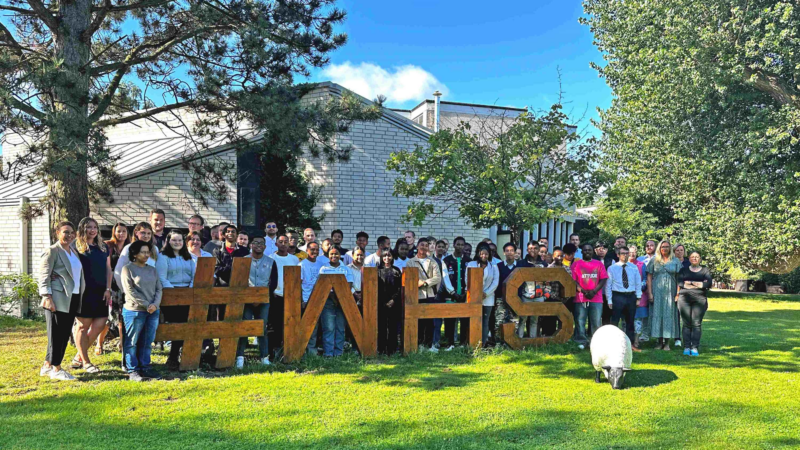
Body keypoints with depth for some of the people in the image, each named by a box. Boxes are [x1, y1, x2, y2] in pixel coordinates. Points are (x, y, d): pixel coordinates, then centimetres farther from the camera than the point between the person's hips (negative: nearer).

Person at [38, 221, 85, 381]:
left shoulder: (74, 252, 17)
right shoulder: (52, 251, -6)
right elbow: (43, 275, -11)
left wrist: (79, 297, 17)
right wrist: (47, 296, -19)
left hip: (72, 299, 8)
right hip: (57, 299, -8)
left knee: (65, 335, 10)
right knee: (56, 335, -1)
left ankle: (47, 366, 21)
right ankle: (56, 369, 7)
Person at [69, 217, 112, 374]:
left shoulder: (103, 247, 15)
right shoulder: (76, 245, 0)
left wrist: (108, 289, 5)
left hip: (100, 293, 5)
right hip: (84, 292, -5)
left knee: (100, 324, 1)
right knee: (83, 326, 1)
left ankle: (79, 357, 17)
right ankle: (85, 362, 12)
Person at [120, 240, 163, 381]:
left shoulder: (152, 270, 15)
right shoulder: (128, 269, -2)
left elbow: (158, 289, 11)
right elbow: (130, 291, -10)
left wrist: (155, 304, -7)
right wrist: (146, 305, -13)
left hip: (153, 311, 5)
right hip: (134, 311, -5)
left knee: (147, 342, 8)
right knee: (132, 342, 1)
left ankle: (145, 368, 16)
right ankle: (132, 371, 8)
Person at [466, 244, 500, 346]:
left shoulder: (494, 266, 9)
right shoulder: (471, 264, 7)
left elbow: (495, 282, 1)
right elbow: (468, 280, -1)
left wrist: (486, 293, -11)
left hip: (488, 299, 1)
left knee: (485, 321, 2)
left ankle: (483, 344, 4)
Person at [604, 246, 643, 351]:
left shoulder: (634, 267, 7)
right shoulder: (612, 268, -1)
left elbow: (638, 283, 9)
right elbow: (608, 285, -2)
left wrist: (638, 297, 3)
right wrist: (609, 300, -6)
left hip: (631, 296, 3)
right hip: (618, 297, -3)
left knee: (630, 321, 11)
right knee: (614, 322, -1)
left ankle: (631, 344, 20)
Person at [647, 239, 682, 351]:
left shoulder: (675, 261, 7)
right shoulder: (654, 261, 6)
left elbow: (679, 278, 4)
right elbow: (649, 277, 4)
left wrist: (678, 293, -5)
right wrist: (650, 293, -3)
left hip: (670, 291, 0)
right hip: (657, 291, 0)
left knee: (669, 314, -1)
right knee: (657, 314, 0)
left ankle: (667, 342, 4)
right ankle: (660, 341, 9)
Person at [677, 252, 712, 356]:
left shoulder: (705, 270, 15)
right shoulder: (683, 270, 16)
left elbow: (708, 284, -2)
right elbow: (680, 283, -2)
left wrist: (690, 283, -3)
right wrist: (700, 284, -4)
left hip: (700, 299, 0)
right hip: (685, 299, 0)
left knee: (697, 323, -7)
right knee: (686, 323, -4)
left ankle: (695, 348, -4)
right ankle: (686, 347, -1)